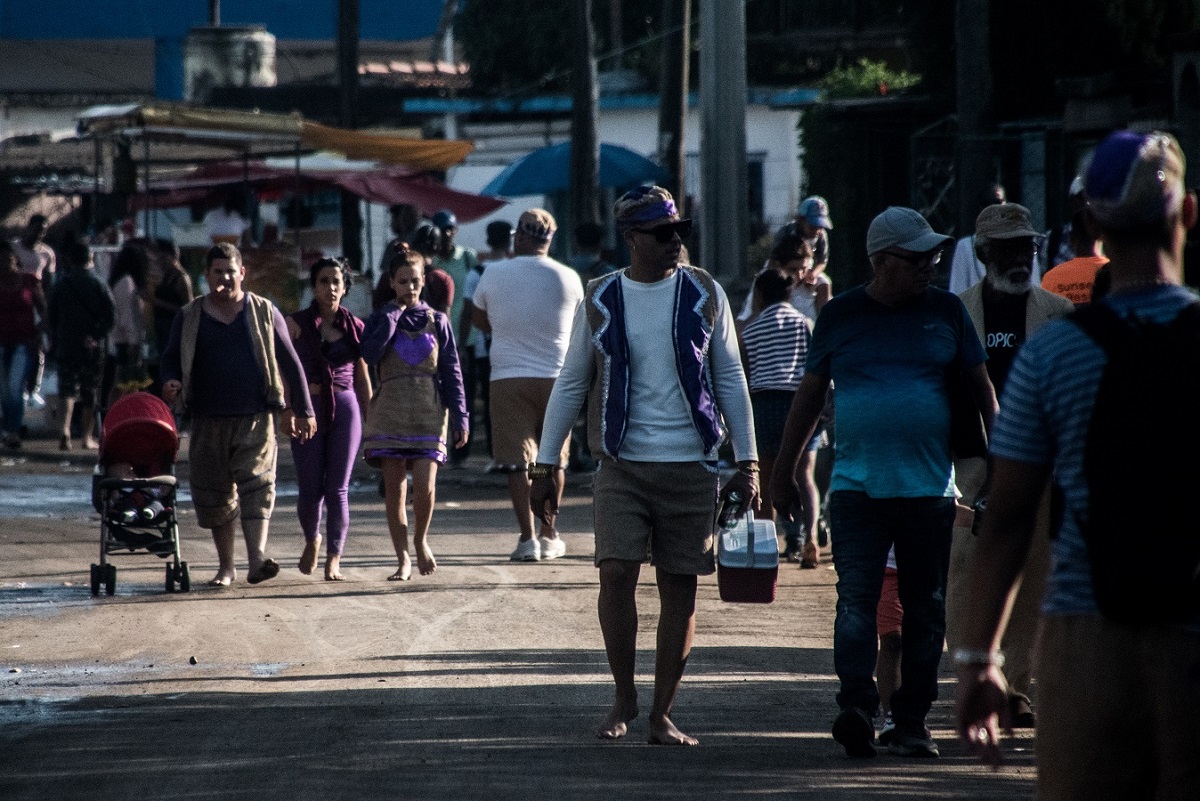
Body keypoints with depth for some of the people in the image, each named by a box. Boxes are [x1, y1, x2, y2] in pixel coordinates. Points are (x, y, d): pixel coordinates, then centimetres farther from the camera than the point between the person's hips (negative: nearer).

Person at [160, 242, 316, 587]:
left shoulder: (264, 313, 7)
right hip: (209, 419, 2)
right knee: (213, 493, 4)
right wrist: (171, 382, -12)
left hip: (255, 418, -2)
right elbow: (171, 360, 13)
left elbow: (289, 362, 10)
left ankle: (257, 559, -26)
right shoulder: (189, 317, 9)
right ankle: (226, 566, 16)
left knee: (256, 483, -16)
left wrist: (303, 410, 8)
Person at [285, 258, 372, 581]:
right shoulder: (297, 323, 1)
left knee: (337, 488, -2)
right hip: (308, 409, -1)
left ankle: (334, 558, 2)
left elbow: (362, 378, 13)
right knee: (310, 487, 1)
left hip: (345, 409, 1)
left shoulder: (355, 327, 7)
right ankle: (312, 539, 29)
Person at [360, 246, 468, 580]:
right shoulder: (380, 320, 8)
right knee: (394, 488, -1)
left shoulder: (437, 322, 9)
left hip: (429, 413, -1)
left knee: (425, 486, -12)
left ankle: (421, 540, 15)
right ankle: (403, 560, 6)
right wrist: (392, 315, -8)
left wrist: (459, 416, 1)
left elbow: (452, 372, 8)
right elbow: (370, 355, -12)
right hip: (390, 412, 1)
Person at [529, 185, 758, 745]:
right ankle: (623, 698, 3)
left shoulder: (704, 294, 4)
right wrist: (546, 465, 6)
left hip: (691, 467, 0)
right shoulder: (600, 301, 4)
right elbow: (571, 385, 10)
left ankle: (662, 715, 11)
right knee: (616, 573, -14)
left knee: (680, 589, 1)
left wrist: (747, 462, 2)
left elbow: (730, 379, 7)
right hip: (623, 465, 0)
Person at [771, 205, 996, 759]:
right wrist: (782, 474, 13)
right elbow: (809, 397, 12)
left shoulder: (945, 311, 7)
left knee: (925, 609, 4)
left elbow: (981, 387, 12)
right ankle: (856, 707, -22)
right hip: (856, 483, -1)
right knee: (856, 597, -14)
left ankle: (912, 722, 11)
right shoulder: (839, 316, 5)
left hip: (929, 487, 1)